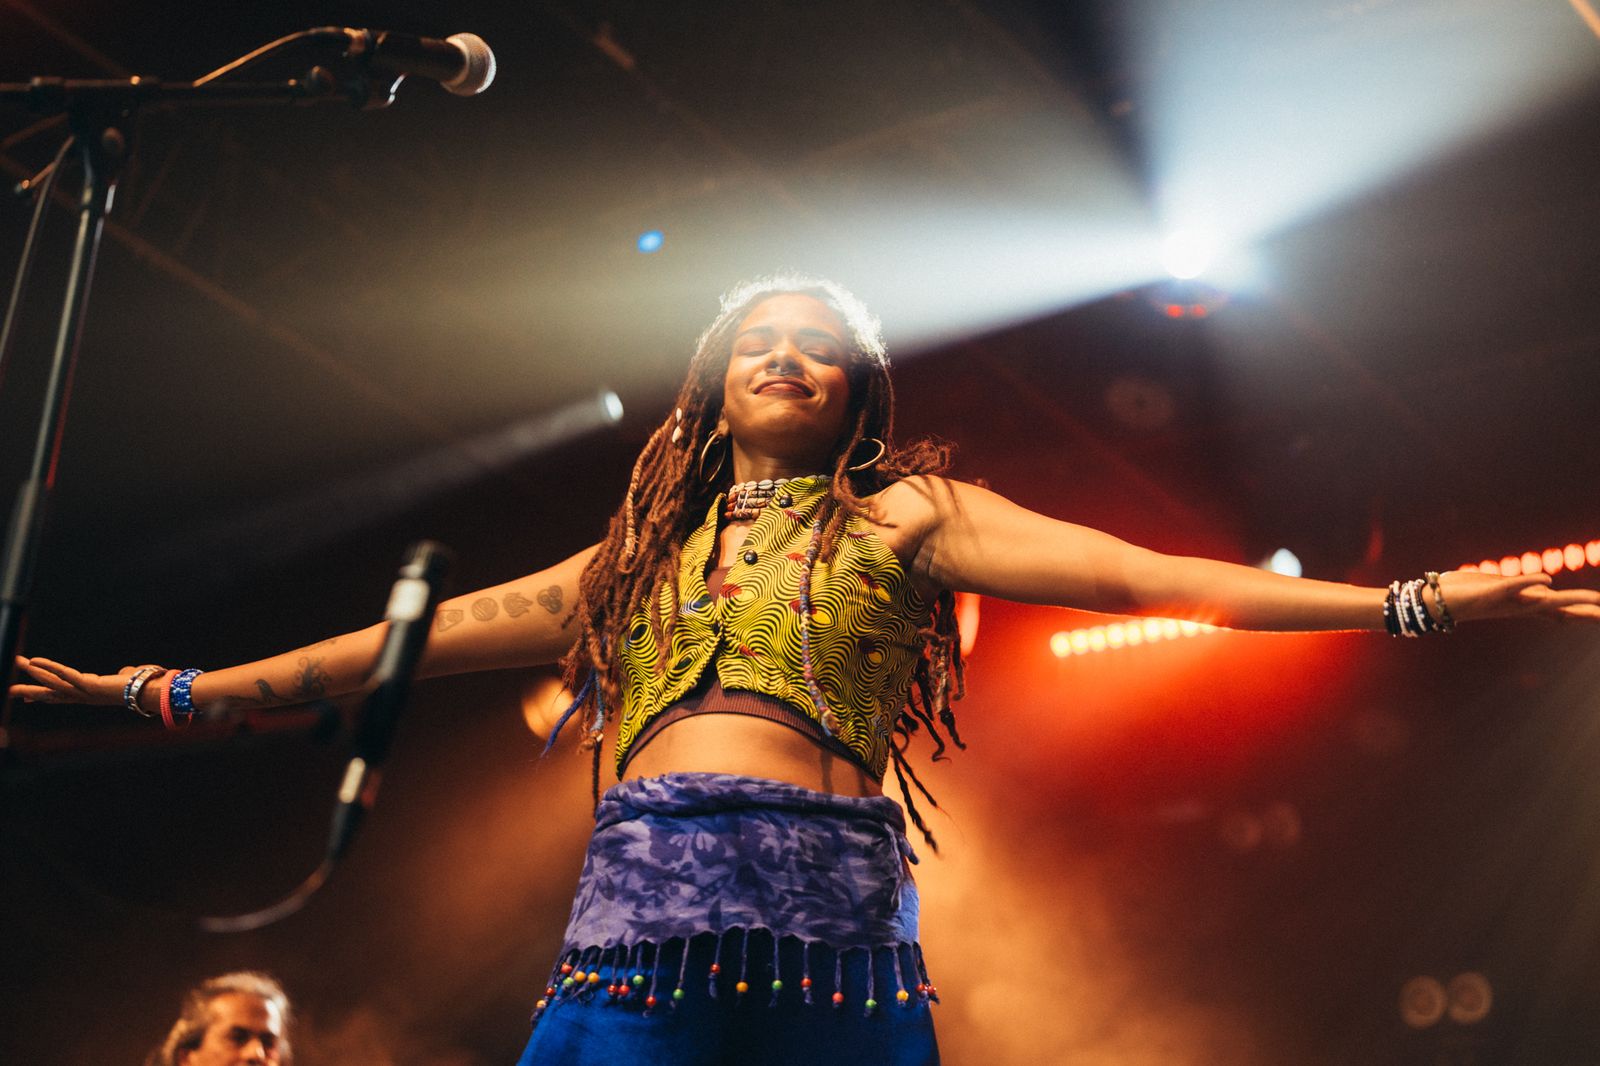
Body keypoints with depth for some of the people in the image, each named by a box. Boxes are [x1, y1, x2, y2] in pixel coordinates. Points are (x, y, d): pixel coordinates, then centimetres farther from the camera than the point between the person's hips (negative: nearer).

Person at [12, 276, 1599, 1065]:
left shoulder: (900, 518, 15)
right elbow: (419, 638, 25)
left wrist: (1410, 601, -2)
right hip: (638, 908, 3)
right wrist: (177, 691, 23)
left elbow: (1137, 574, 6)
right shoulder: (634, 557, 25)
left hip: (831, 910, -2)